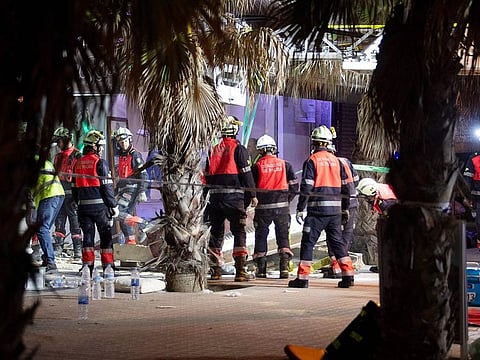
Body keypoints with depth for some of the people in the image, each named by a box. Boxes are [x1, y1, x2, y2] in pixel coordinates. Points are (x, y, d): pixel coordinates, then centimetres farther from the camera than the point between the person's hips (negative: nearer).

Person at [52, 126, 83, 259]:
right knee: (59, 220, 7)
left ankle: (78, 249, -2)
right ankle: (58, 247, 11)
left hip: (71, 193, -7)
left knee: (74, 221, -5)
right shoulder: (58, 156, 19)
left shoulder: (77, 155, -4)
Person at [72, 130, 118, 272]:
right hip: (100, 205, -5)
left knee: (88, 234, 10)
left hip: (83, 206, 5)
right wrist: (114, 206, -4)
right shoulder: (100, 163, -10)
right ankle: (107, 265, 5)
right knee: (106, 235, 5)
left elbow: (74, 187, 13)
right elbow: (107, 187, -11)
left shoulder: (78, 163, 9)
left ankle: (87, 264, 7)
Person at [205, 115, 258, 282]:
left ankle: (215, 270, 15)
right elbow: (246, 174, -7)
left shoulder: (214, 150, 11)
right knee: (239, 232, -3)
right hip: (234, 197, -5)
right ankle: (240, 270, -10)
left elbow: (207, 176, 14)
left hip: (215, 197, 5)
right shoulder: (238, 149, -5)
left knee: (216, 232, 12)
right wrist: (253, 195, -2)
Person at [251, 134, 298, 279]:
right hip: (282, 206, 1)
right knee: (283, 235, 9)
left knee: (261, 235, 11)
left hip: (263, 207, -1)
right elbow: (294, 185, 4)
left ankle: (261, 268, 9)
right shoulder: (285, 164, 2)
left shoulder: (257, 166, -3)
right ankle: (284, 267, -2)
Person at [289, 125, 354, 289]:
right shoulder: (336, 161, 11)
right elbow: (344, 187, 14)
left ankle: (302, 277, -3)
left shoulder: (311, 160, -5)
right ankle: (348, 275, 9)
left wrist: (300, 209, -7)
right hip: (335, 210, 5)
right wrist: (345, 209, 22)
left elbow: (306, 187, -11)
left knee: (308, 241, 0)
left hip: (317, 209, -5)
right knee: (337, 241, 13)